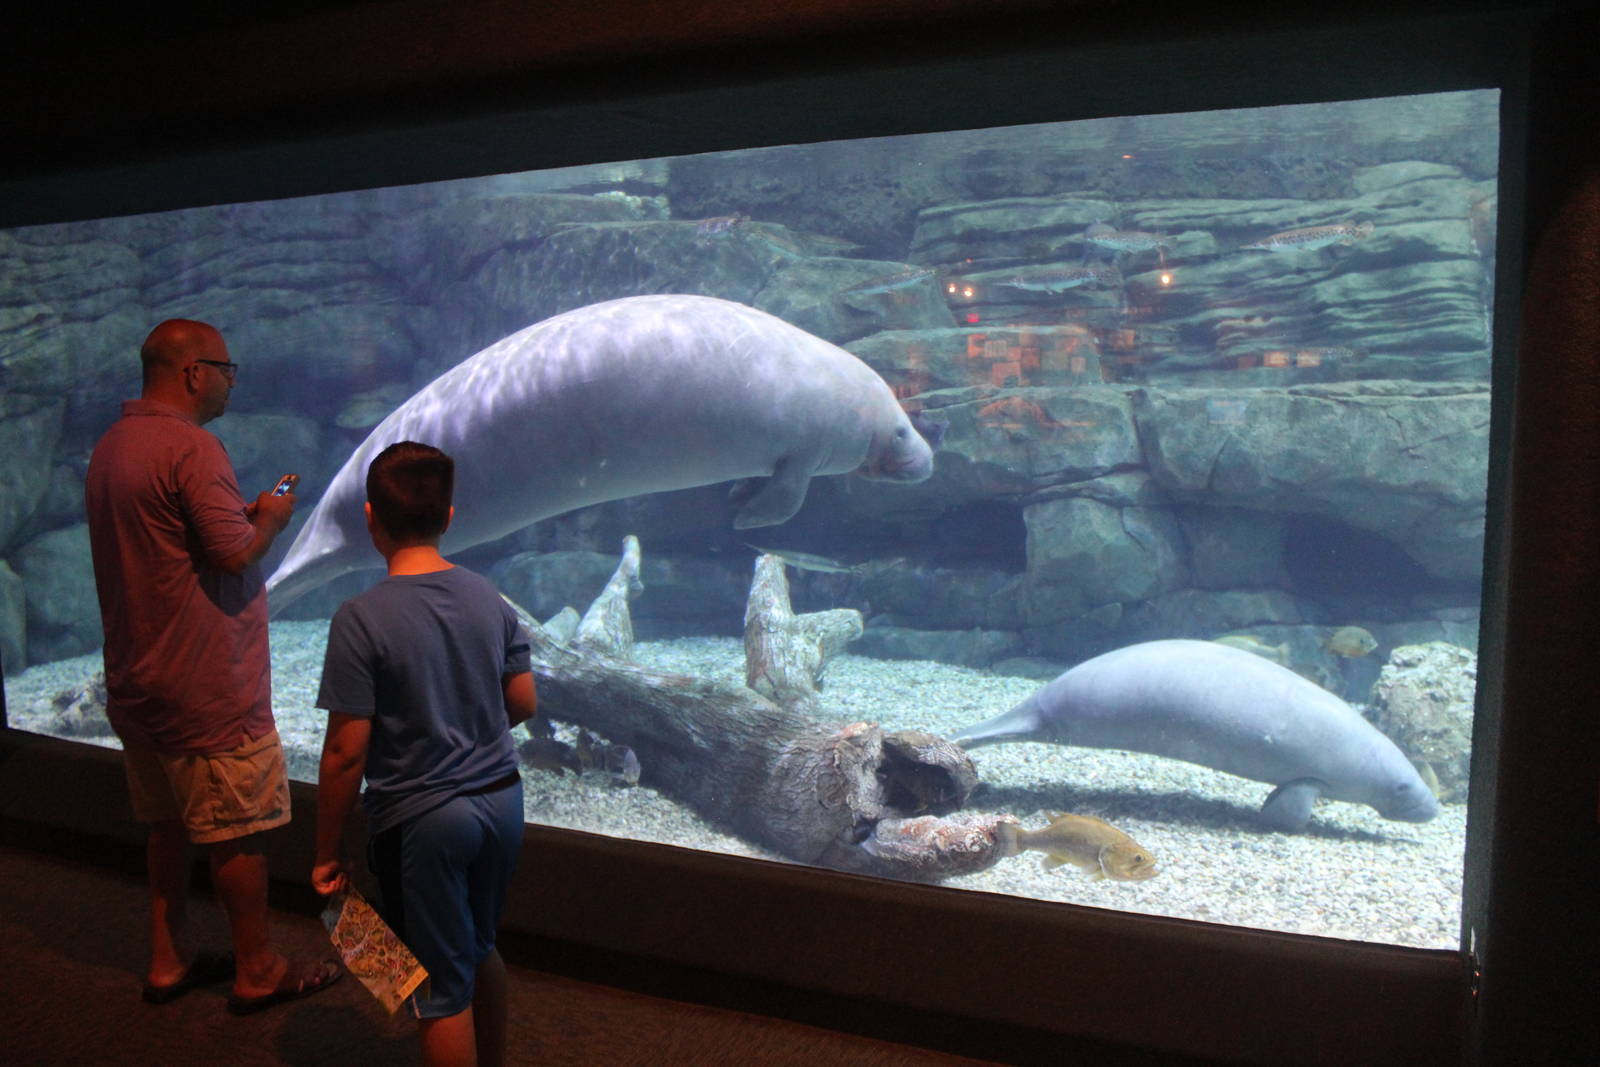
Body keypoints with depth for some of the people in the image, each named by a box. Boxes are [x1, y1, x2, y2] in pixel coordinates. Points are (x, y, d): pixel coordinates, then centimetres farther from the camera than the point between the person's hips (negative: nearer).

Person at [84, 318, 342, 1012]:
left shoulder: (111, 446, 11)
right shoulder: (190, 446, -20)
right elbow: (236, 553, -23)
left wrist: (243, 515, 12)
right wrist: (269, 519, -4)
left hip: (137, 681, 10)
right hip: (207, 688, -9)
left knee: (169, 823, 20)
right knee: (237, 831, 4)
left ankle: (167, 962, 31)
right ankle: (258, 971, 17)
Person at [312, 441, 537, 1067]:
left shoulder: (362, 618, -18)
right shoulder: (490, 599, -4)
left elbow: (346, 753, -16)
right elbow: (523, 703, 5)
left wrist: (327, 852, -4)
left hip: (421, 820, -6)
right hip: (501, 798, 6)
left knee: (441, 988, 10)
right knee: (480, 950, 26)